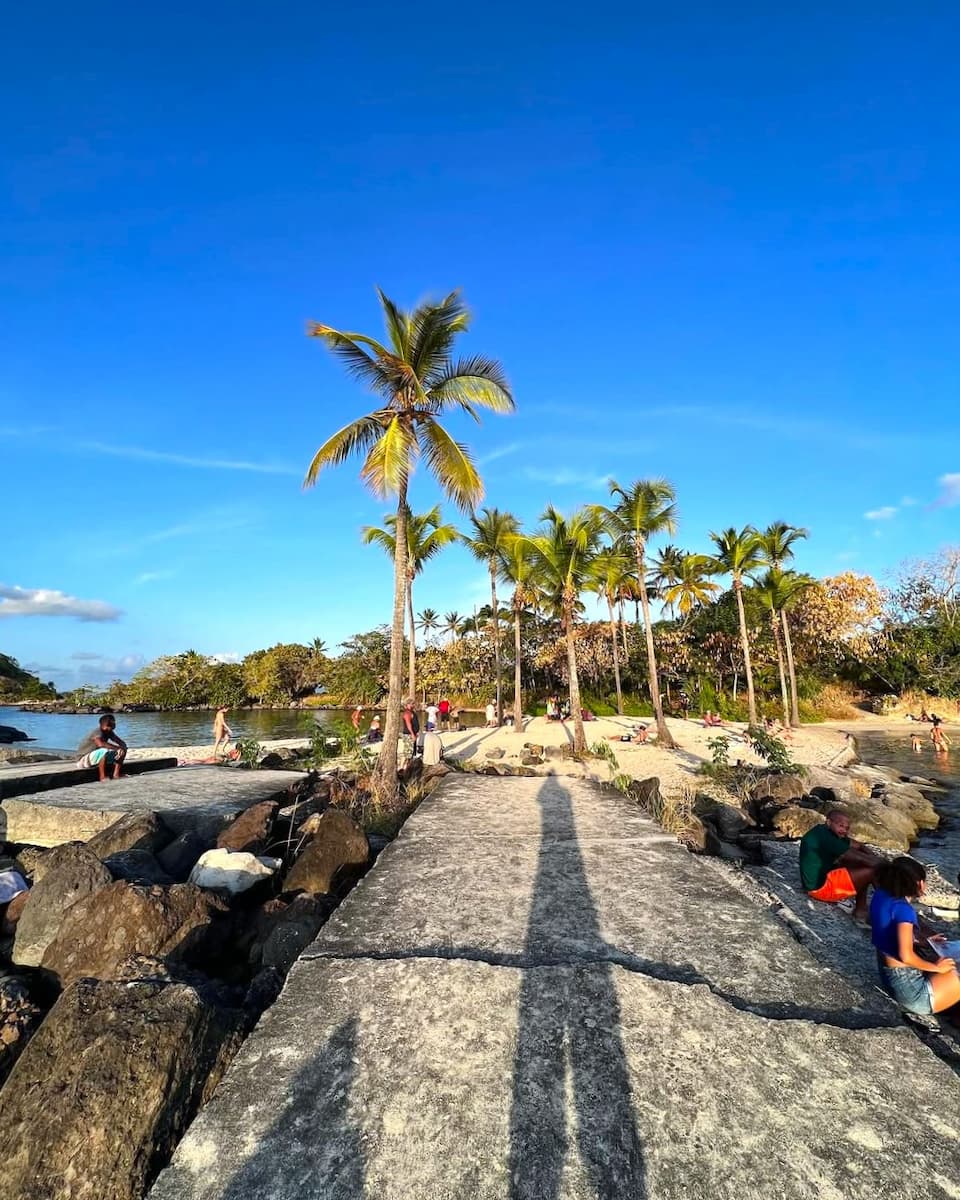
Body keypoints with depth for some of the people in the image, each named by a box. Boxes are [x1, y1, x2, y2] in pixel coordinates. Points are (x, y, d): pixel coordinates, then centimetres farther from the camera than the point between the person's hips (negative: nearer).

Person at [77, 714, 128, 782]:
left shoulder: (109, 732, 0)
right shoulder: (97, 732, -25)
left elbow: (121, 742, 1)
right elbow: (101, 744, -46)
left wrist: (123, 748, -22)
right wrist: (117, 748, -40)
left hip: (97, 758, 8)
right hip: (83, 760, -8)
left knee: (122, 750, -1)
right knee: (104, 751, -37)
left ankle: (116, 774, -6)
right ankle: (102, 777, -25)